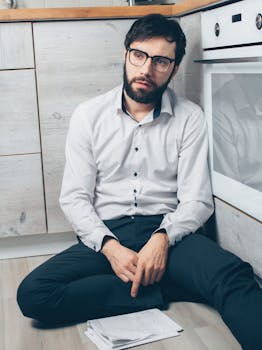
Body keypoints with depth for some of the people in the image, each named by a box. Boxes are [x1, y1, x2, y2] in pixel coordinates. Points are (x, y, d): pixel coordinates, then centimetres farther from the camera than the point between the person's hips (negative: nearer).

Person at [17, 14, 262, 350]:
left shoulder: (189, 118, 4)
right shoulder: (88, 115, 5)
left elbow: (196, 200, -1)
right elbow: (74, 197, 1)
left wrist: (162, 237, -22)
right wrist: (111, 247, -16)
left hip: (167, 232, -2)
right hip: (106, 235, 2)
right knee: (32, 294, -25)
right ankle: (165, 289, -16)